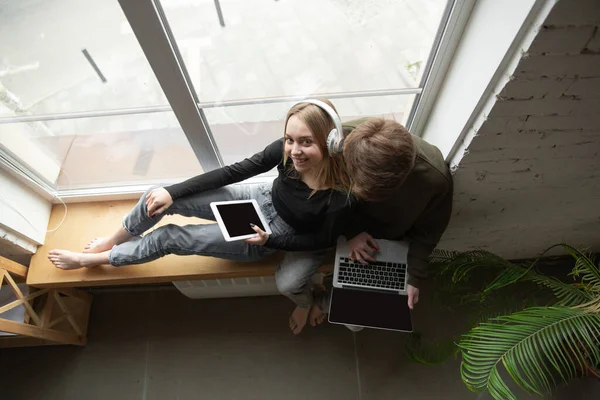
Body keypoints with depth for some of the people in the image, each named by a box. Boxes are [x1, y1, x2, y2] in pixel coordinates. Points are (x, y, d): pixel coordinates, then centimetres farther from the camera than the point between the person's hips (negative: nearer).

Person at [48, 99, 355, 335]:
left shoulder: (341, 195, -31)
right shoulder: (285, 151, -21)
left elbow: (323, 241, -14)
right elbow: (232, 172, -13)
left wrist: (269, 240, -25)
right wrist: (172, 192, -13)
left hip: (273, 237, -3)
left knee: (171, 238, -7)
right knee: (159, 199, -8)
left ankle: (90, 260, 24)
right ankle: (115, 241, 27)